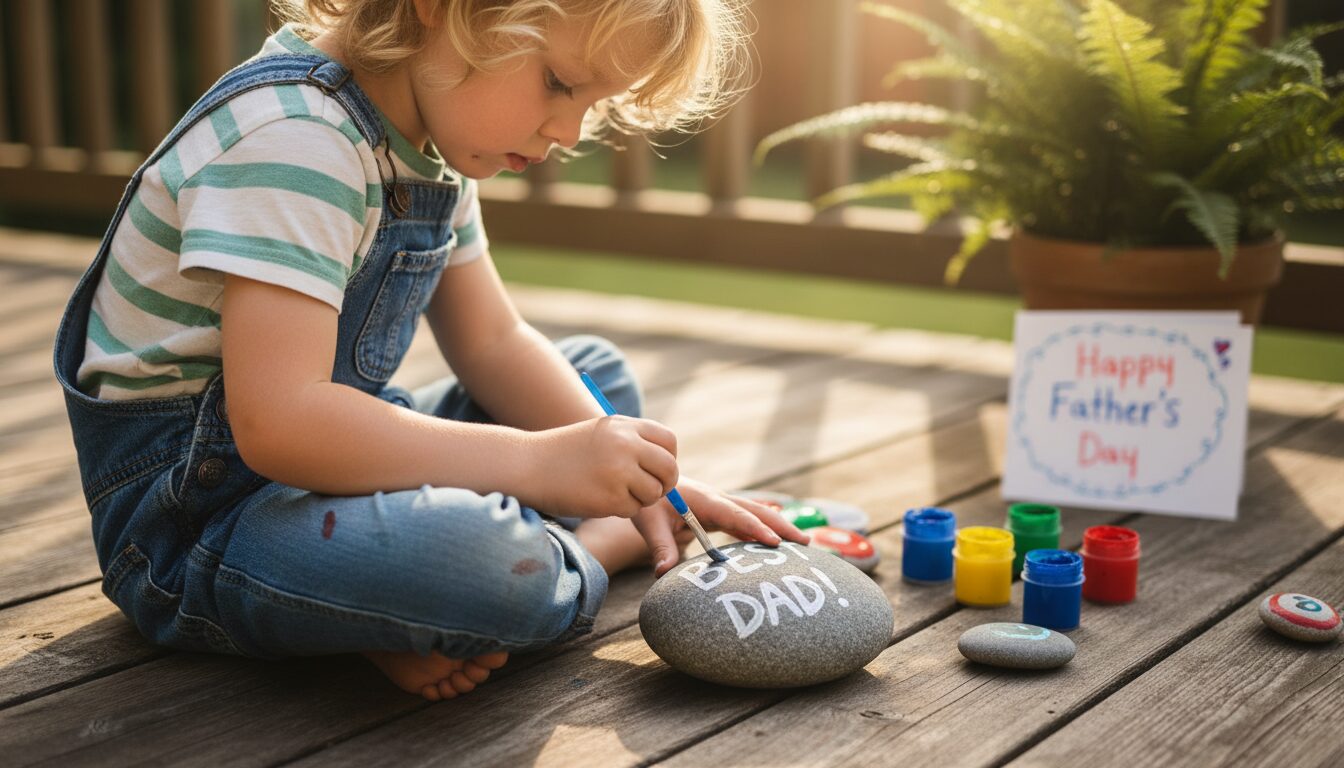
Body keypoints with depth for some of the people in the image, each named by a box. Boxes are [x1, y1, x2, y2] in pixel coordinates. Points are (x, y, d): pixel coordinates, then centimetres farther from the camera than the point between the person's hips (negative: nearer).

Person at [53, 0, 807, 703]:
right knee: (469, 555, -39)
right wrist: (541, 463, -32)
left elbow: (495, 344, 11)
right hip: (194, 512, -10)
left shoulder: (432, 142, 6)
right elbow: (278, 423, -34)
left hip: (329, 448, 10)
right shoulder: (291, 141, -25)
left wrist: (640, 479, -2)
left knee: (600, 371, 17)